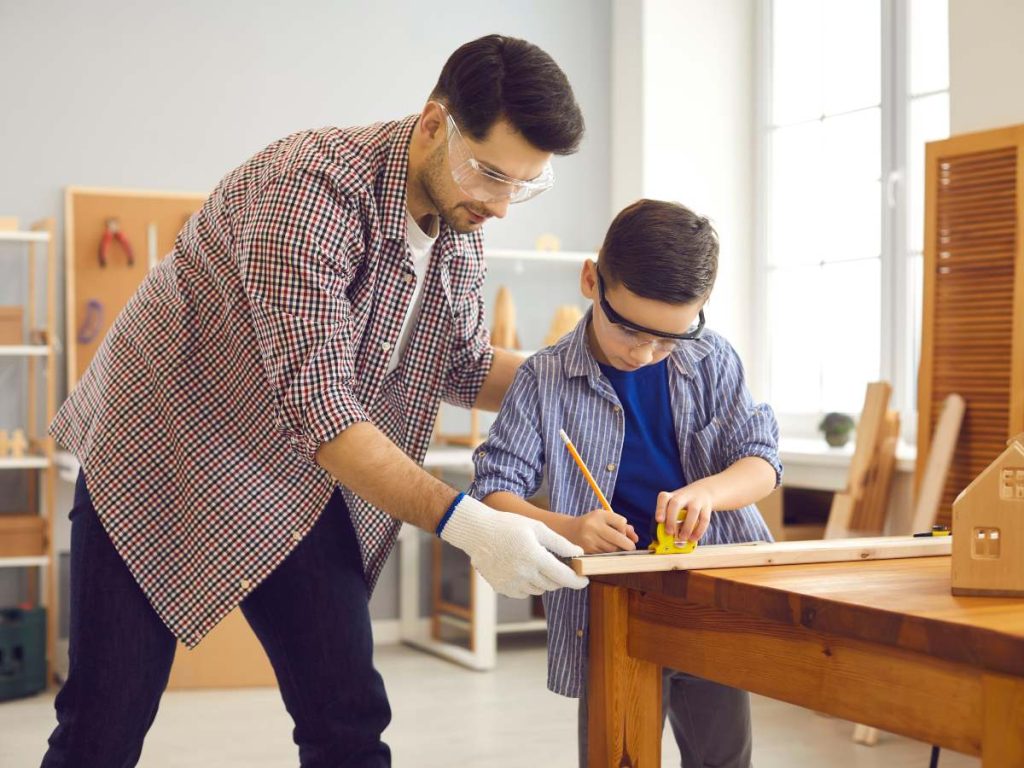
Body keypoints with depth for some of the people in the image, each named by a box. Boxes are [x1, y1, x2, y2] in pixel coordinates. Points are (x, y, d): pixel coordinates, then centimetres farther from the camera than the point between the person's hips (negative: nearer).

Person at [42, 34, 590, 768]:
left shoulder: (461, 235, -2)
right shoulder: (311, 188, -28)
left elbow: (466, 366, 14)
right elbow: (316, 406, -33)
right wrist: (464, 521, -36)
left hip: (301, 488, 7)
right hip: (163, 465, -6)